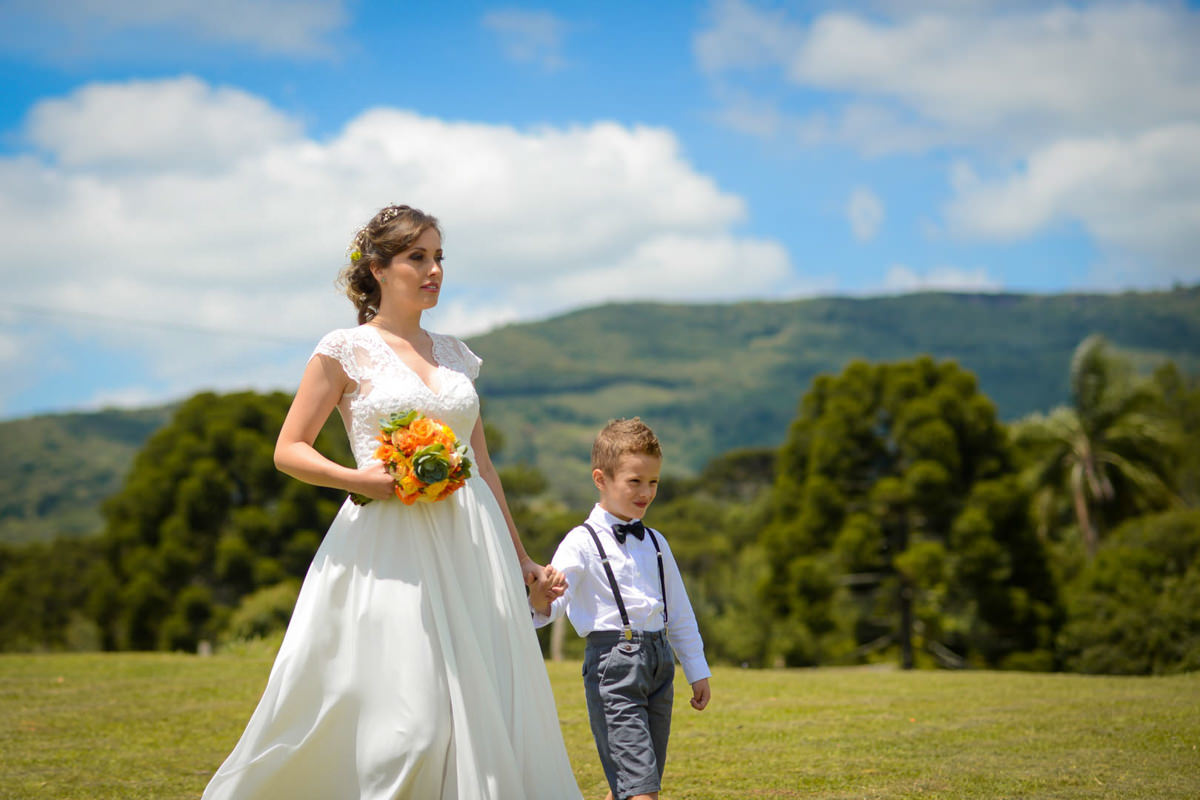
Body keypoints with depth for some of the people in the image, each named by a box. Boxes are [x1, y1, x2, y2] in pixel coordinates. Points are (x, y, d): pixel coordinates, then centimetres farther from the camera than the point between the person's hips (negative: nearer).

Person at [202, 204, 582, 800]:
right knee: (405, 715, -11)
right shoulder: (346, 351, 0)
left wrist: (519, 558, 21)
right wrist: (359, 479, -16)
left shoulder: (454, 355, 15)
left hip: (470, 547, 5)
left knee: (484, 703, 2)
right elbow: (288, 450, 0)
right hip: (389, 547, -5)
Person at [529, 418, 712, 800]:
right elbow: (556, 598, -17)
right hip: (613, 663, -6)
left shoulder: (655, 543, 15)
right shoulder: (583, 542, -5)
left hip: (659, 660, 7)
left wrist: (697, 671, 21)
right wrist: (541, 603, -41)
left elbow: (680, 614, 22)